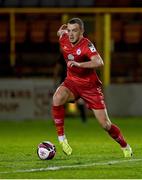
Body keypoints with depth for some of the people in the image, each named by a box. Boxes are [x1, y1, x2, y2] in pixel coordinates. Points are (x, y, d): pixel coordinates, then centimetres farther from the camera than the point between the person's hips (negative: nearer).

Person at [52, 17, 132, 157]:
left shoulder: (86, 45, -22)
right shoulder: (64, 39, -5)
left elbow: (99, 62, -41)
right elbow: (61, 32, 22)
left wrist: (79, 64, -47)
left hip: (90, 86, -4)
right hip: (71, 83, 4)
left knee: (105, 124, -3)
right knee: (57, 98, -31)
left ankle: (125, 147, 22)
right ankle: (61, 138, -22)